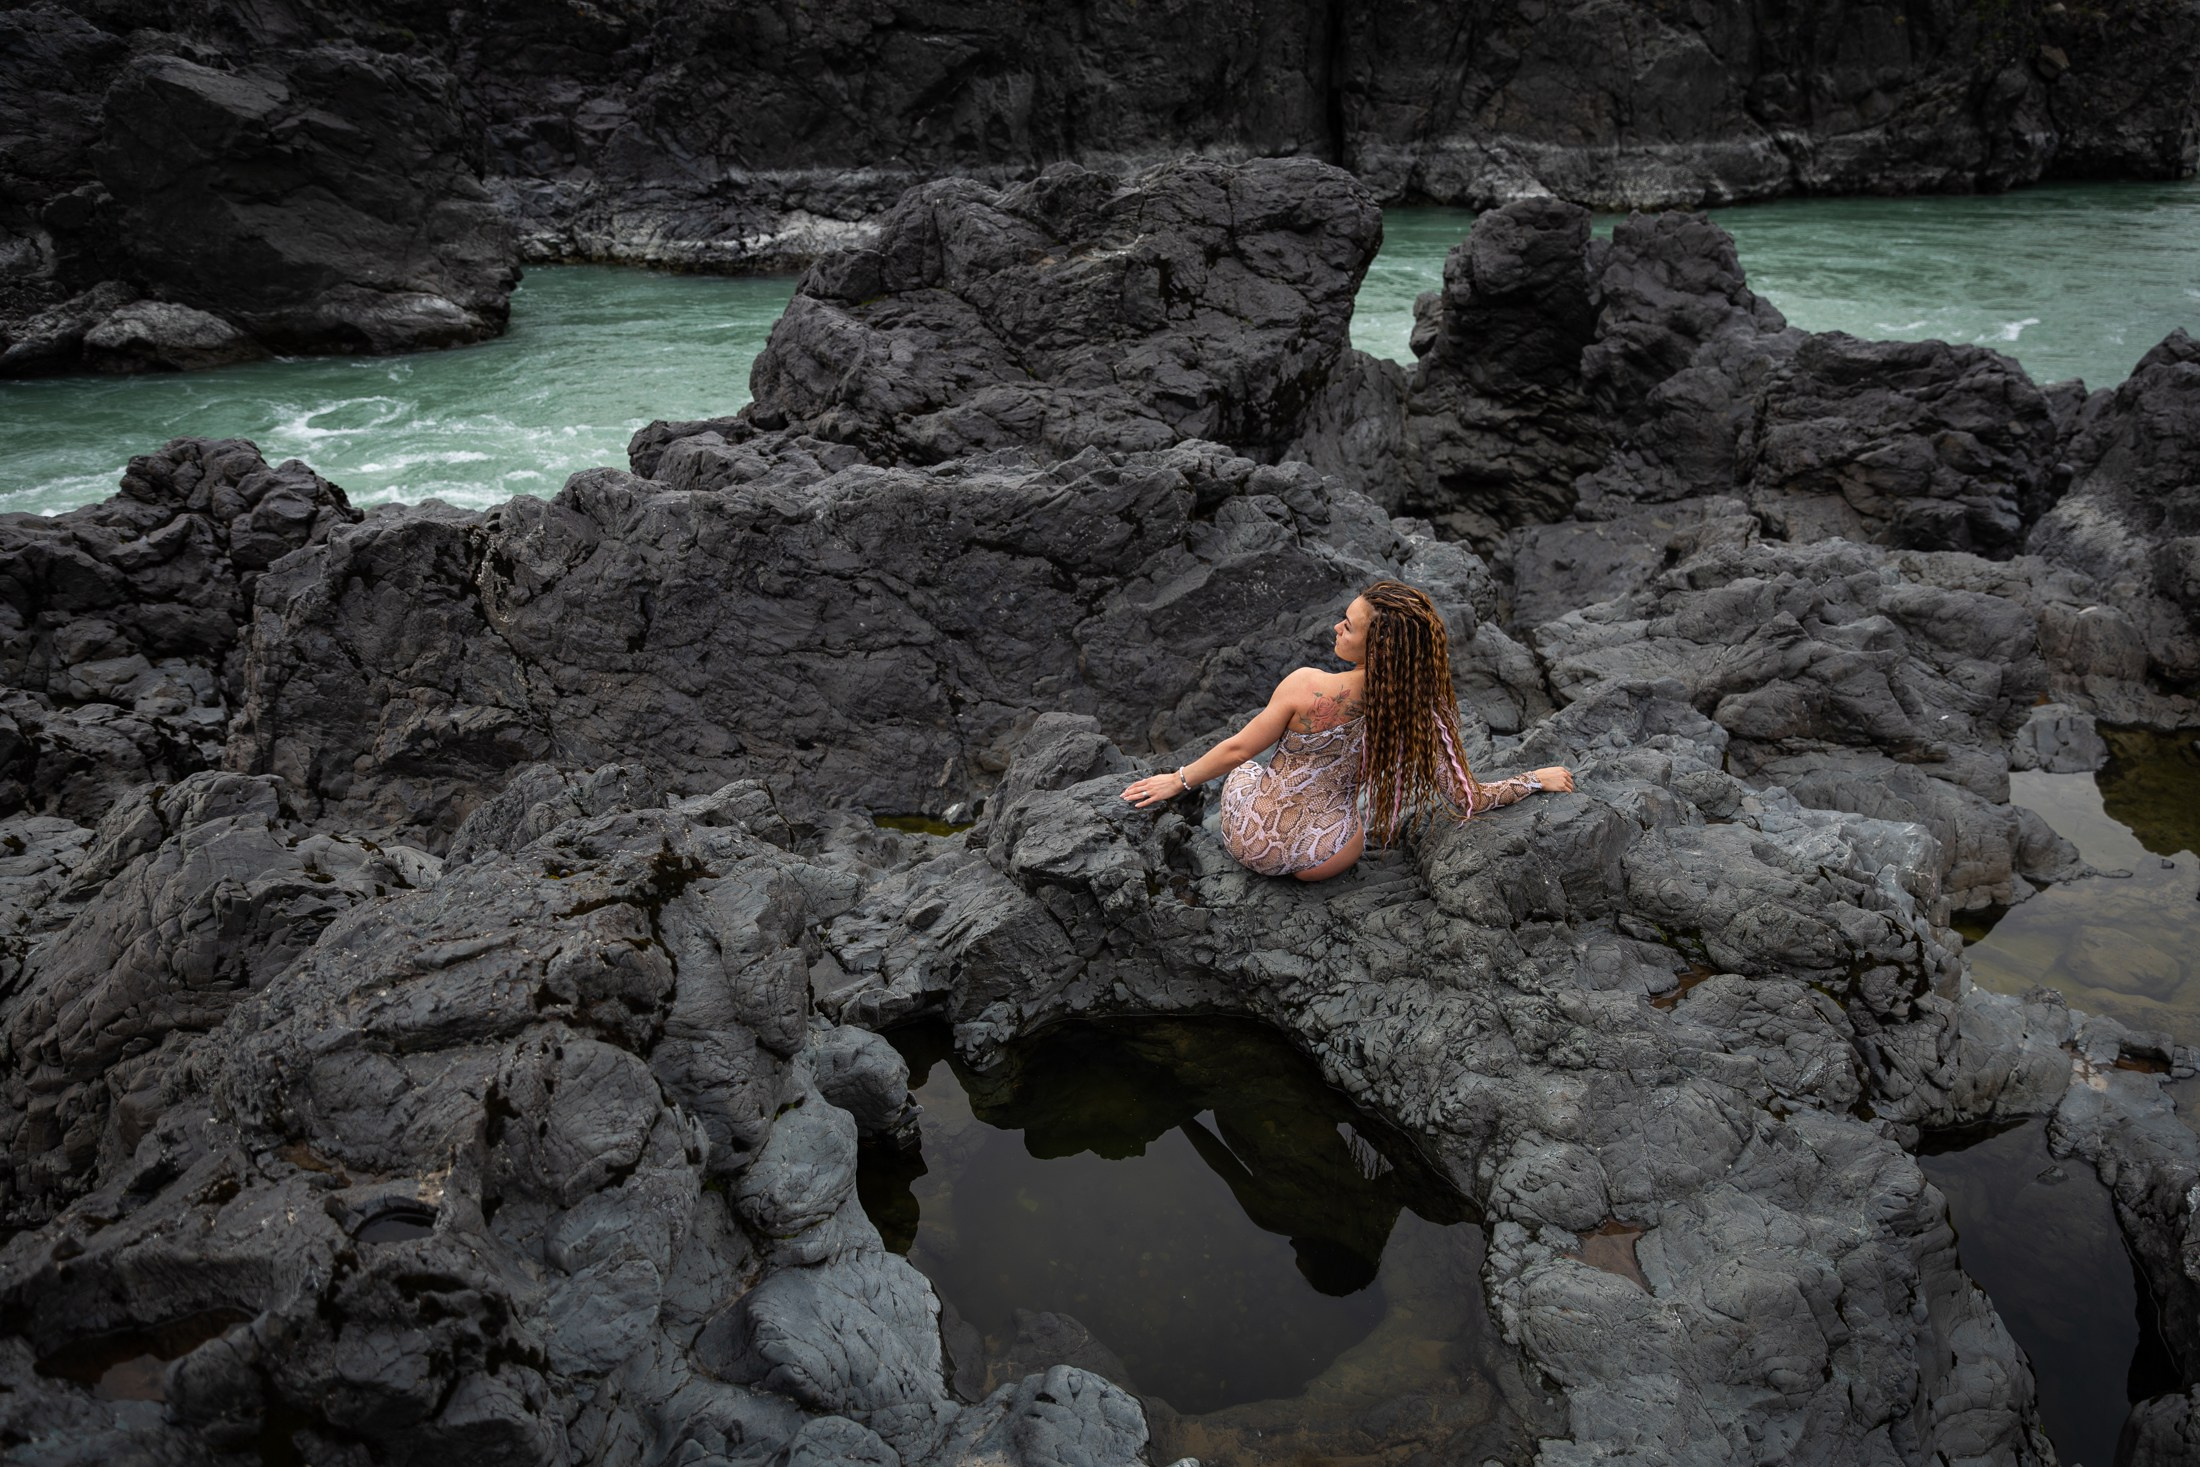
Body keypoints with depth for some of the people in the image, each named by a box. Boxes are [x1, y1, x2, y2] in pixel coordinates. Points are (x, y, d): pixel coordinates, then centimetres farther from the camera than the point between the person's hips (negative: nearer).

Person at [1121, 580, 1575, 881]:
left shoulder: (1307, 686, -25)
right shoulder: (1418, 714, -18)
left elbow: (1237, 749, -12)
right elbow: (1466, 800, -11)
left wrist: (1179, 779, 6)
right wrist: (1537, 779, 5)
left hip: (1250, 839, -1)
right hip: (1321, 862, 2)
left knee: (1242, 770, 34)